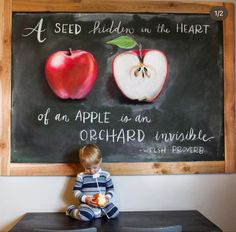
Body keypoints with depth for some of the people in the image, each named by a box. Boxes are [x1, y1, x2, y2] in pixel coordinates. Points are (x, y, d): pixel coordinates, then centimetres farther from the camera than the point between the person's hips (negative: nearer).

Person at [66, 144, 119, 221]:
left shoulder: (105, 175, 5)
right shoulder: (81, 176, 1)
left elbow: (110, 189, 11)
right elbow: (76, 191, 1)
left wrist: (107, 197, -9)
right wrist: (85, 198, -15)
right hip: (87, 204, -3)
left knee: (114, 213, -19)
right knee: (84, 216, -31)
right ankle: (71, 209, 1)